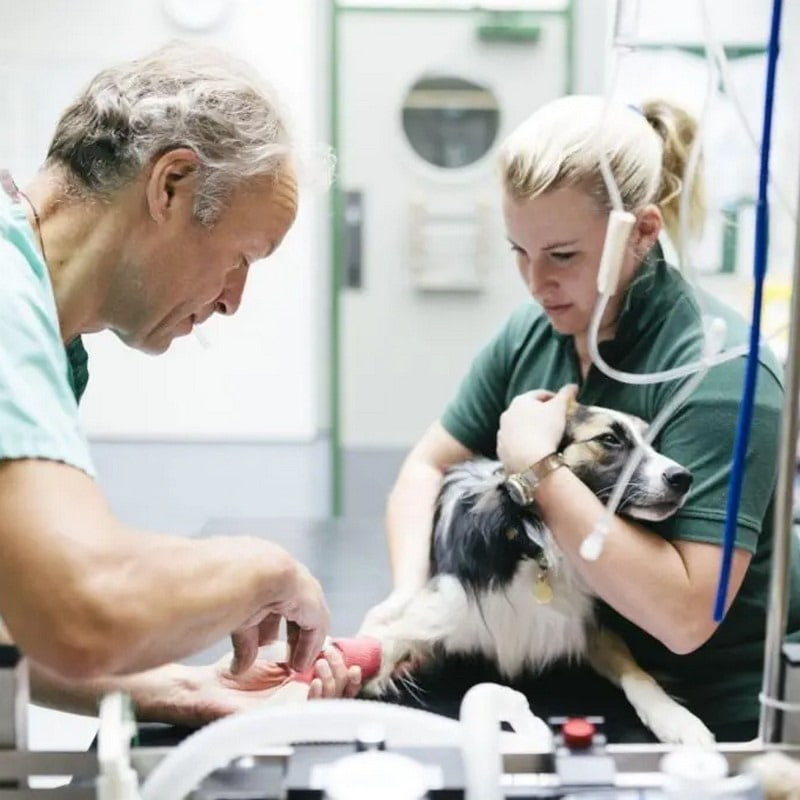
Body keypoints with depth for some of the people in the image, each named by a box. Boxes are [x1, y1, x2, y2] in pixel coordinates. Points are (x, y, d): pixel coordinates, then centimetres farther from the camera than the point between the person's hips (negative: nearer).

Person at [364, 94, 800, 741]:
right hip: (559, 673, 6)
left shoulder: (718, 370, -21)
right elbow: (427, 468, 7)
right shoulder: (531, 333, -2)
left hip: (699, 712, -5)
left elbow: (685, 615, -27)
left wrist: (537, 468, -24)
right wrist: (409, 592, -11)